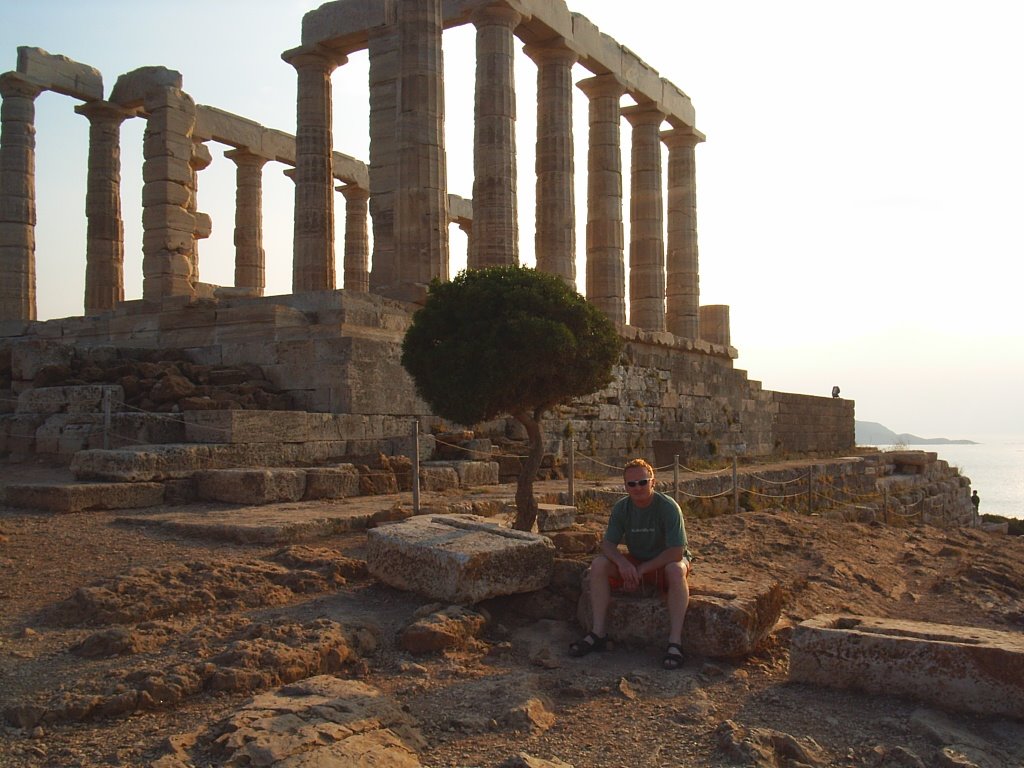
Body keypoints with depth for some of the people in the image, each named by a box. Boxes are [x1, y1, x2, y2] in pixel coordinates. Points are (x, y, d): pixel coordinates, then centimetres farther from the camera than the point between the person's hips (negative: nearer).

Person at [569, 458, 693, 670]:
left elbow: (676, 552, -26)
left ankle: (675, 641, -37)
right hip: (634, 562, 4)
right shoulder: (621, 508, -7)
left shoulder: (668, 507, -22)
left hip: (665, 562, -4)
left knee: (676, 570, -39)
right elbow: (607, 544, -8)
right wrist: (622, 562, -31)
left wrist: (641, 569, -25)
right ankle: (598, 632, -18)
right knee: (599, 564, -20)